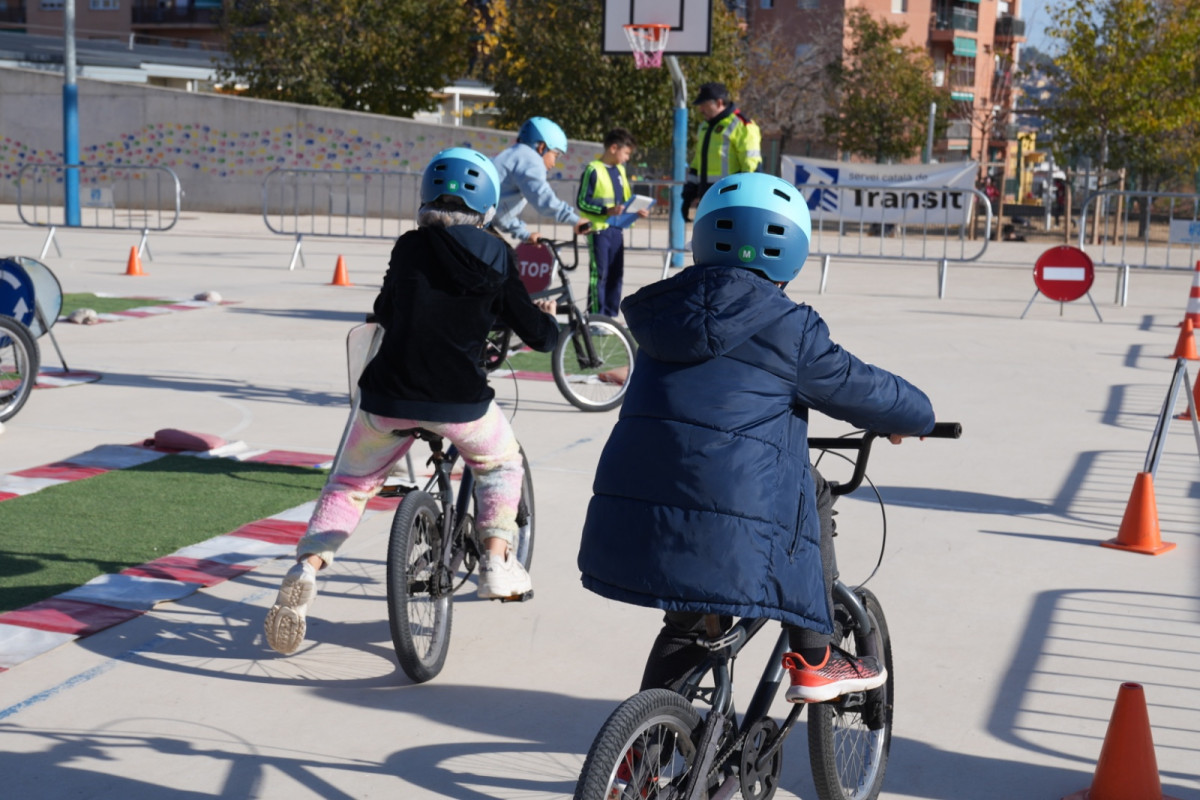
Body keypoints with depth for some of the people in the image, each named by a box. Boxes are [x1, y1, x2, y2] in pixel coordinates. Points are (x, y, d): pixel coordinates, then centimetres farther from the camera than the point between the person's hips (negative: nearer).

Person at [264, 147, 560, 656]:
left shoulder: (408, 248, 1)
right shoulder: (496, 257, 0)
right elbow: (538, 336, 4)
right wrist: (547, 318, 27)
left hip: (388, 398, 1)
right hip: (461, 402, -1)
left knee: (350, 483, 20)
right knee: (500, 466, 29)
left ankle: (306, 569, 2)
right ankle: (497, 563, 18)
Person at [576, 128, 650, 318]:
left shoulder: (620, 170, 14)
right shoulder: (593, 170, -10)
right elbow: (582, 202, -13)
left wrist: (637, 211, 5)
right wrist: (606, 211, -24)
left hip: (617, 230, 7)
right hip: (598, 229, -7)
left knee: (616, 274, 9)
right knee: (599, 274, -6)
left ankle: (611, 314, 17)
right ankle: (596, 316, -1)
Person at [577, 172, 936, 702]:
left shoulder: (664, 309, 17)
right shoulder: (786, 326, -2)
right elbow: (859, 389, 9)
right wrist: (916, 415, 30)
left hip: (629, 517, 6)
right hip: (727, 530, -6)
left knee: (687, 624, 26)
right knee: (811, 501, 22)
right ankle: (813, 661, 20)